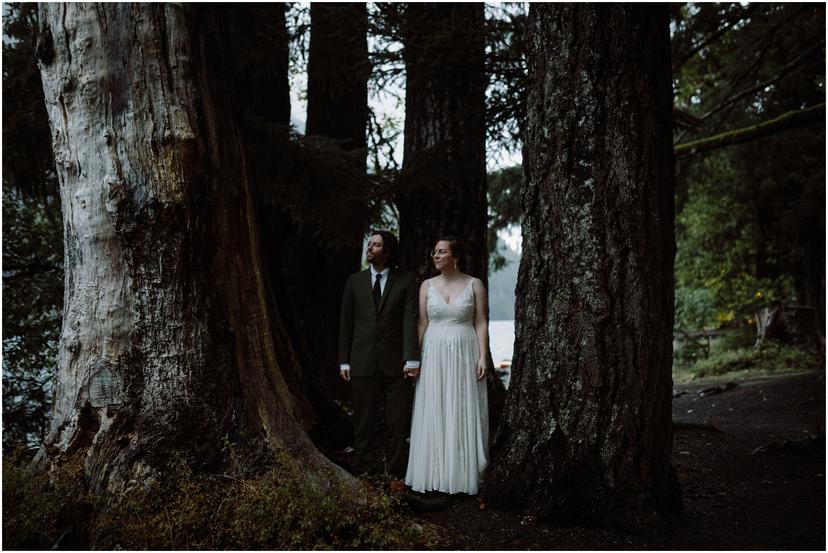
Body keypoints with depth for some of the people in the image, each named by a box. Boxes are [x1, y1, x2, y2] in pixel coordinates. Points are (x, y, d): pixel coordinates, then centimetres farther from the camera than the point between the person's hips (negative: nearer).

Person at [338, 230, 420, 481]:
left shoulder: (406, 281, 3)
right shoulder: (354, 281, 9)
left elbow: (411, 321, -5)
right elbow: (346, 323, 9)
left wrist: (411, 359, -14)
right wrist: (344, 361, 5)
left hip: (396, 363, -1)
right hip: (363, 363, 2)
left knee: (397, 423, 3)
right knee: (363, 422, 5)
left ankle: (396, 474, 13)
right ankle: (363, 472, 14)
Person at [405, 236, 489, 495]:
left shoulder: (475, 285, 1)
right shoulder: (427, 285, 7)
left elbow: (481, 323, -1)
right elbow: (421, 324, 6)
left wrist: (482, 356, -9)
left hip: (464, 355, -2)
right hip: (434, 355, 2)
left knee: (463, 413, 1)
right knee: (433, 413, 3)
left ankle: (462, 473, 11)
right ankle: (435, 472, 11)